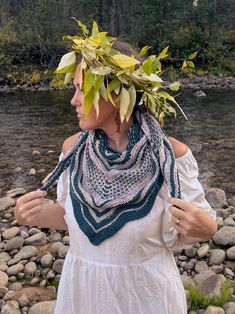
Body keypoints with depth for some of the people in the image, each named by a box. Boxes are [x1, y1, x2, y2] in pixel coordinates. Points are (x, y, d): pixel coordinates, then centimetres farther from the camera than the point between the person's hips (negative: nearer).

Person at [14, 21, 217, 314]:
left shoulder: (170, 153, -21)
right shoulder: (73, 148, -11)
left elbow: (181, 233, -10)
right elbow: (72, 213, 3)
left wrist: (205, 228, -31)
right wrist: (36, 216, -15)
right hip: (82, 289, 3)